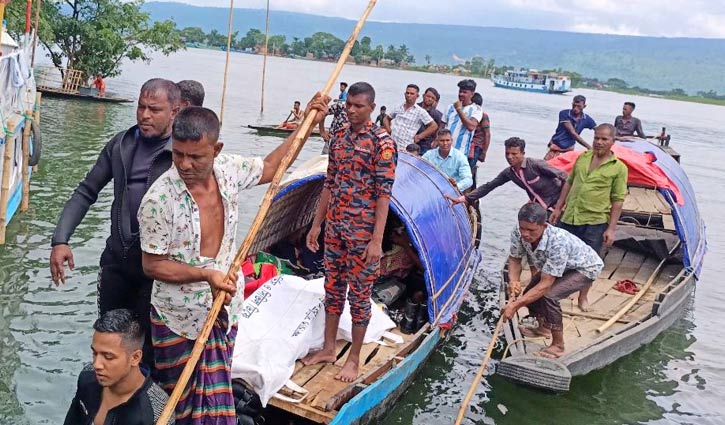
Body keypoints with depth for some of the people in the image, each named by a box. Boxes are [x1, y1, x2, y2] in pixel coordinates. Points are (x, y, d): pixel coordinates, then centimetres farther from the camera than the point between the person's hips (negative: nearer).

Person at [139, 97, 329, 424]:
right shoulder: (159, 200, -23)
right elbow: (152, 265, -15)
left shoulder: (229, 170, -9)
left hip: (224, 308, 4)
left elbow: (270, 167, 11)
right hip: (179, 320, -4)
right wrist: (207, 274, -26)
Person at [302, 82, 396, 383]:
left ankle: (354, 359, 19)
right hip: (334, 228, 6)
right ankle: (328, 349, 30)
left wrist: (377, 240, -19)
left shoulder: (382, 142, -12)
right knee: (332, 288, 15)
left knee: (359, 294, 5)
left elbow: (384, 193, -15)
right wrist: (317, 224, 13)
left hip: (362, 233, -6)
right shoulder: (338, 138, 8)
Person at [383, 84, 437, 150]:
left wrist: (419, 136, -4)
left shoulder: (420, 111, 0)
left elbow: (434, 126, -3)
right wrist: (389, 131, 12)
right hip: (391, 145, 4)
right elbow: (387, 119, 30)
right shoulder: (398, 108, 14)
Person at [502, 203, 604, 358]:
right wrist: (513, 281, -29)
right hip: (559, 267, 7)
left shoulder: (558, 243, -43)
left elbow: (545, 284, -38)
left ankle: (558, 345, -7)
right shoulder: (518, 233, -27)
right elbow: (514, 259, -9)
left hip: (585, 268, -7)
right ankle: (543, 328, 34)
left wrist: (515, 305, -39)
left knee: (548, 295, -25)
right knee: (530, 293, 3)